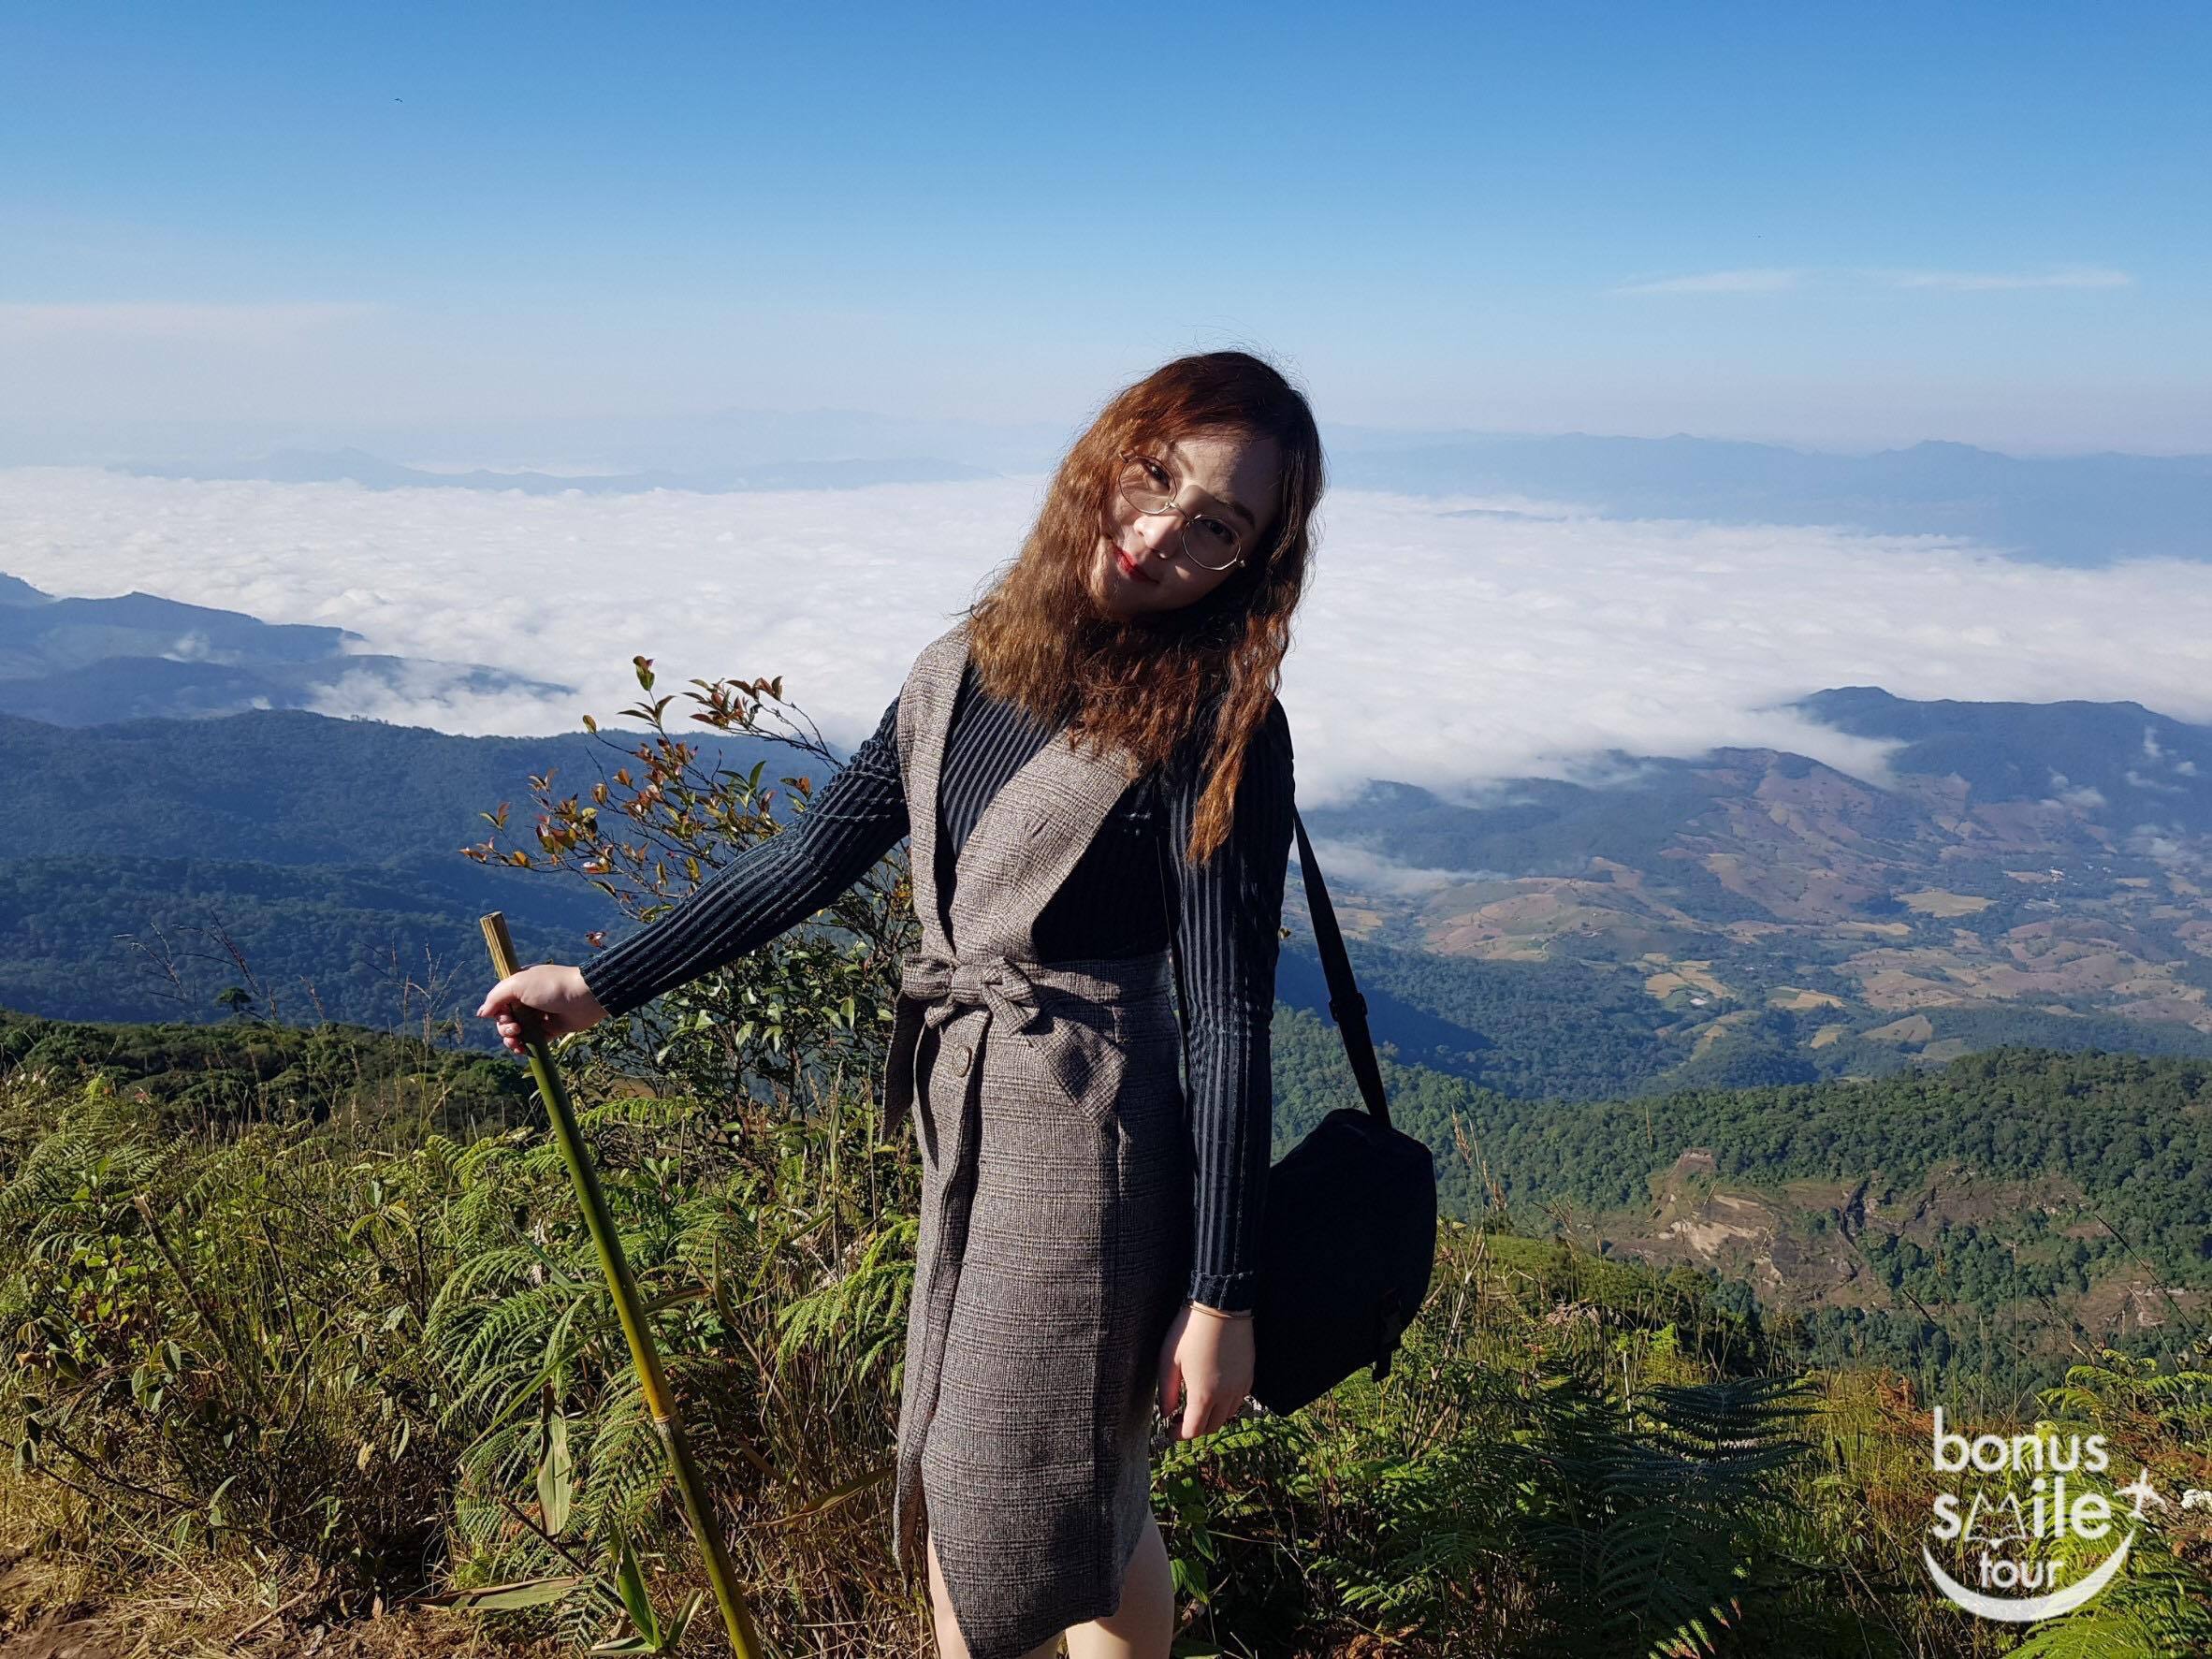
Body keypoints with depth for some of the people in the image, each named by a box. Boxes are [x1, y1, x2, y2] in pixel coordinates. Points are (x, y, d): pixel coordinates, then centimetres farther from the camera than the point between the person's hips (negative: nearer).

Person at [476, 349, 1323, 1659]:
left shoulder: (1211, 721, -14)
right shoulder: (965, 669, 4)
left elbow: (1230, 1020, -15)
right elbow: (813, 859, 10)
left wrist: (1221, 1295, -16)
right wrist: (601, 987, 12)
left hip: (1087, 1129, -6)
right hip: (960, 1116, 7)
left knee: (1045, 1492, 7)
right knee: (952, 1464, 20)